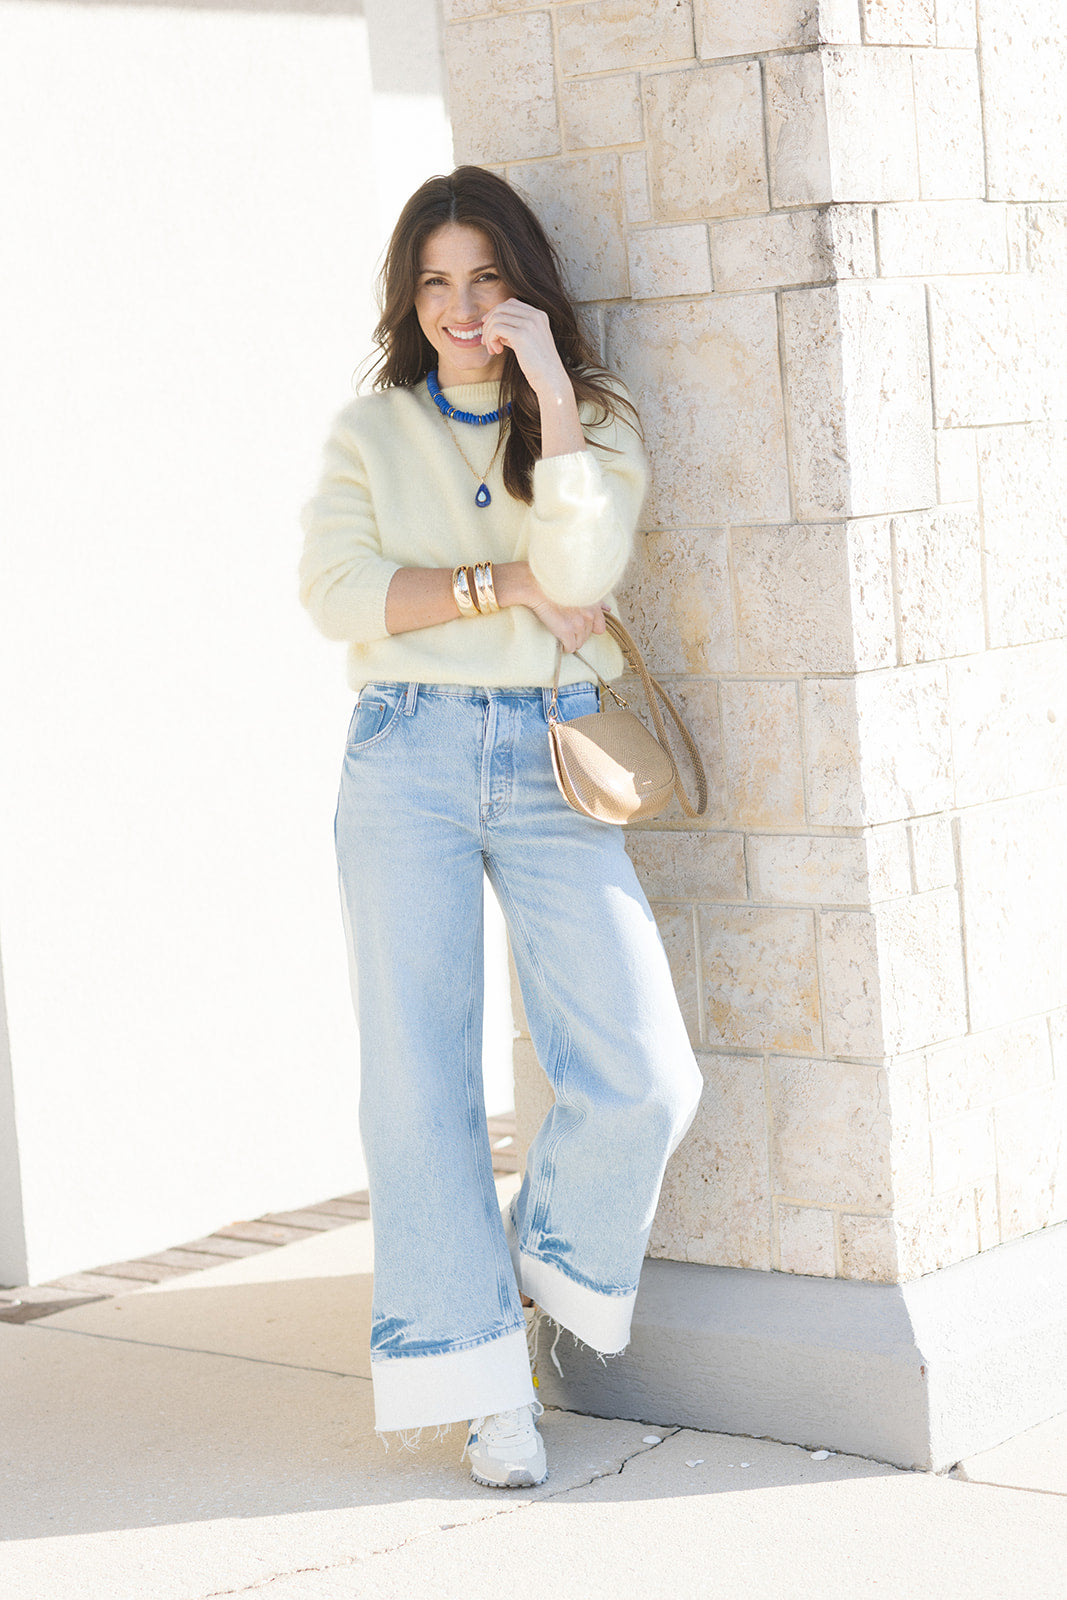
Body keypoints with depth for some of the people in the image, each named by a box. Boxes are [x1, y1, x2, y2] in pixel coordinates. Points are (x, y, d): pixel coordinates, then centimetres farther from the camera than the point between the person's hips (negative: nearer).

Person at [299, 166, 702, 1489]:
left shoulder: (595, 419, 11)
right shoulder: (369, 433, 13)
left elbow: (581, 570, -8)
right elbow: (335, 590, -2)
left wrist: (549, 386, -8)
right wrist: (504, 587, -8)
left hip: (552, 761, 0)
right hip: (407, 752, 0)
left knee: (643, 1078, -12)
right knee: (420, 1073, -2)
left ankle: (549, 1256, 17)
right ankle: (481, 1376, 8)